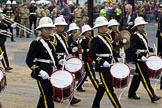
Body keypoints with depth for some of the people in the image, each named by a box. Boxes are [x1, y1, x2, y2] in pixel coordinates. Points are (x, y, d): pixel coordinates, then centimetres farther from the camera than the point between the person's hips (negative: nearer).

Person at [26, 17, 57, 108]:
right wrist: (40, 71, -24)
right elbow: (29, 61, -15)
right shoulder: (36, 43, -13)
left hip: (51, 74, 8)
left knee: (45, 96, 18)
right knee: (47, 99, -8)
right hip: (42, 75, -8)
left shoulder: (51, 42, 11)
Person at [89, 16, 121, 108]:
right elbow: (92, 54, -20)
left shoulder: (107, 36, 12)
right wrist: (102, 62, -26)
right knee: (110, 89, -7)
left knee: (103, 86, 16)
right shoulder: (96, 39, -14)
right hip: (103, 67, -9)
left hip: (109, 66, 9)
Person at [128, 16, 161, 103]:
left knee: (138, 76, 15)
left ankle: (131, 93, 25)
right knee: (145, 77, -8)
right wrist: (141, 56, -28)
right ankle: (152, 96, -8)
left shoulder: (144, 34, 14)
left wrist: (152, 49, 7)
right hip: (139, 60, -9)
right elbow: (133, 49, -19)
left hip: (144, 58, 9)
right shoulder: (134, 35, -12)